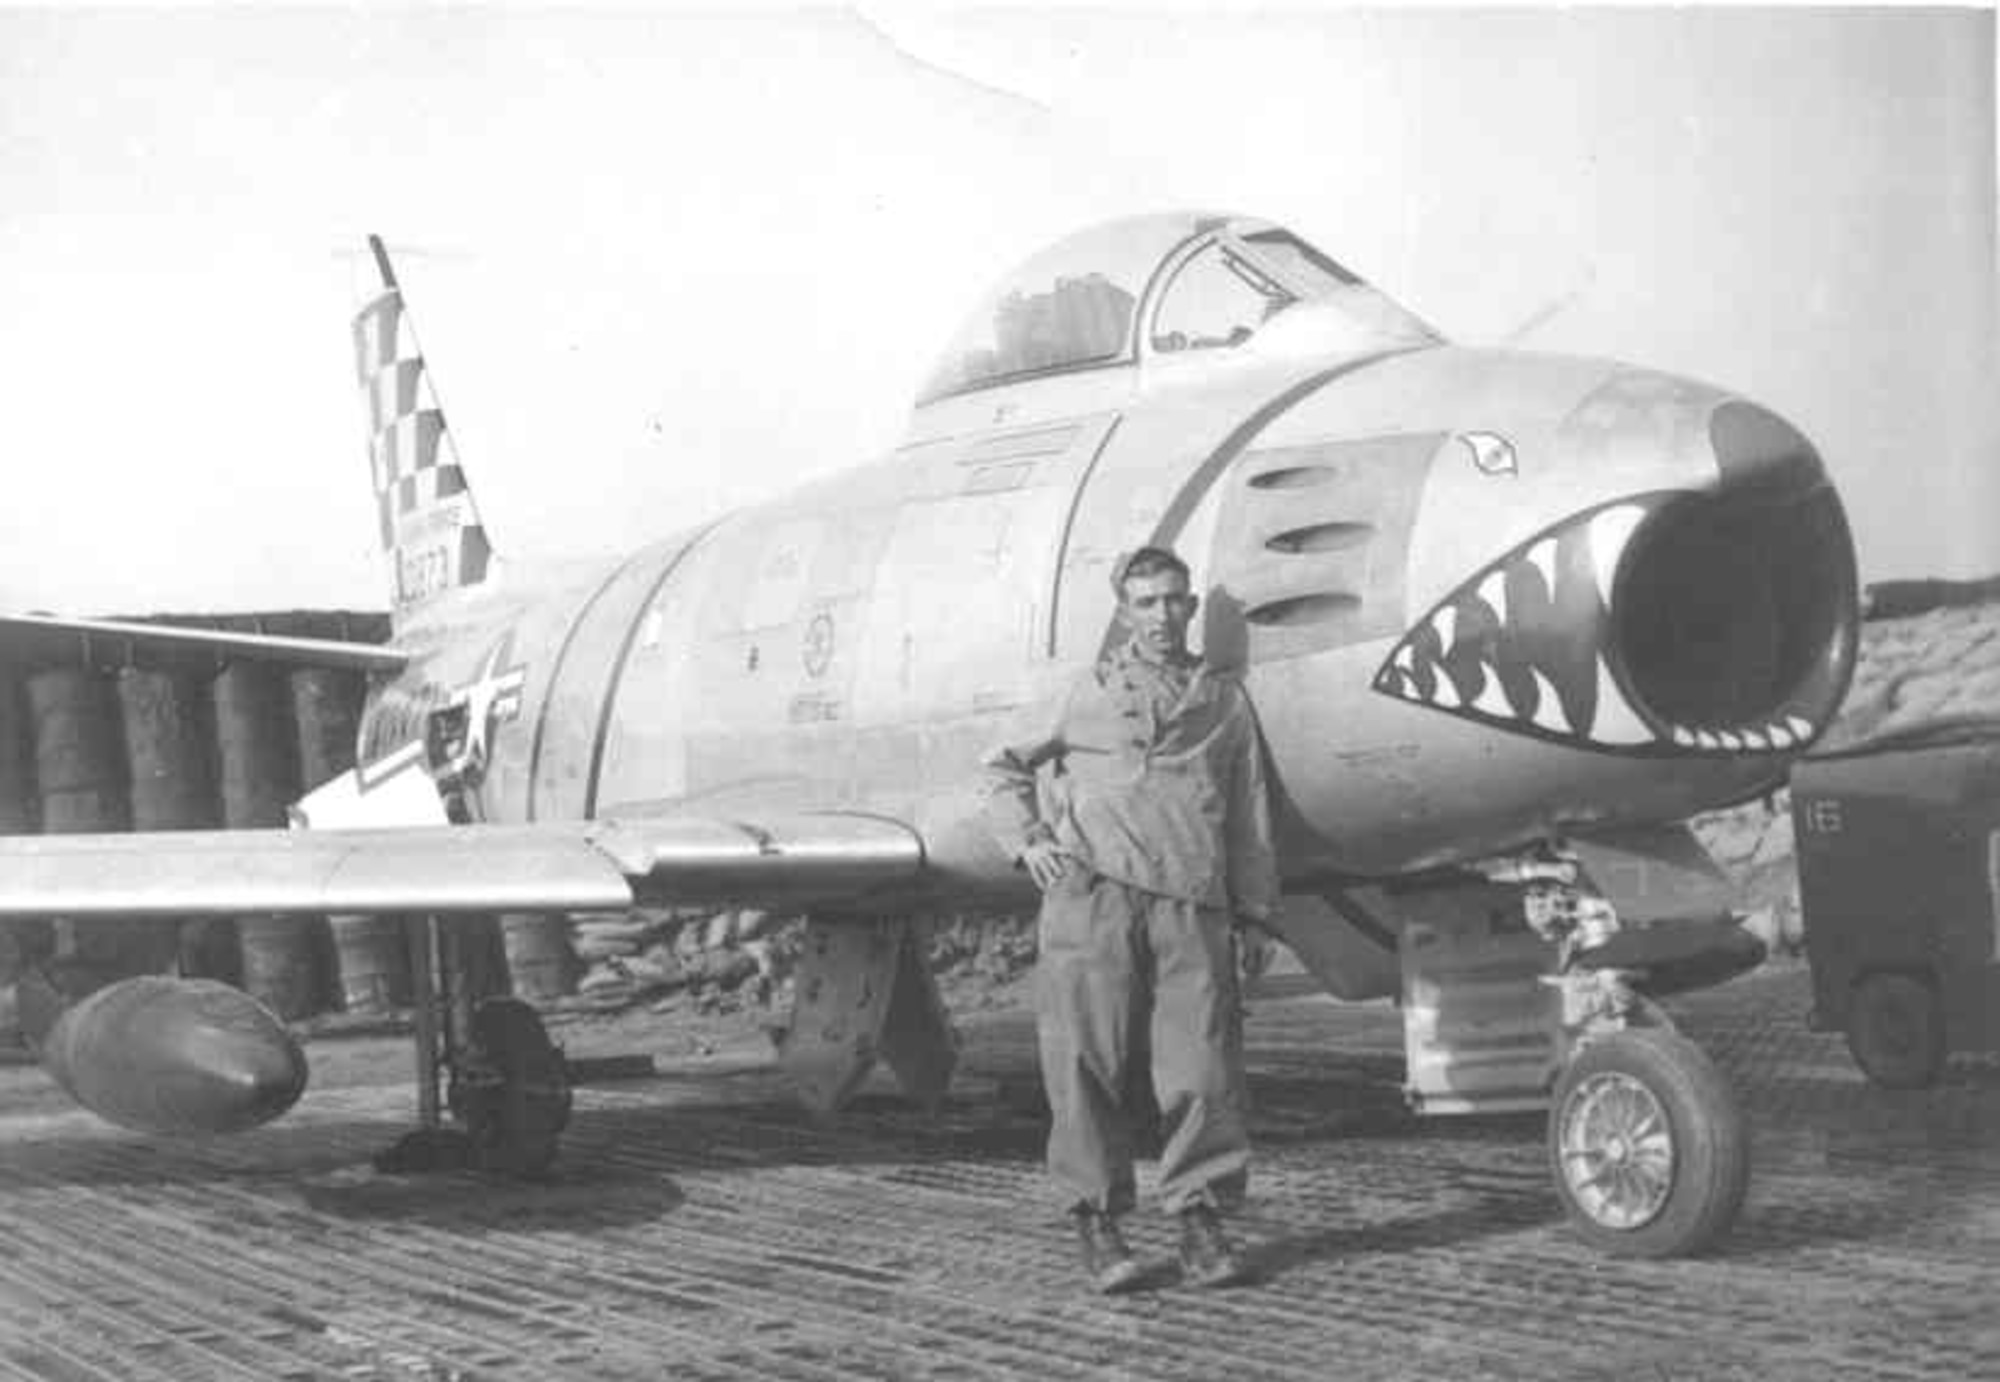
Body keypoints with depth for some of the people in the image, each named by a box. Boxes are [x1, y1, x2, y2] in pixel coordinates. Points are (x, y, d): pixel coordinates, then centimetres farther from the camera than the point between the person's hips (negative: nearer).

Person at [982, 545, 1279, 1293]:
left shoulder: (1225, 700, 20)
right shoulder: (1091, 692, 16)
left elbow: (1249, 817, 20)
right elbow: (1005, 764, 23)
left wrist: (1254, 912, 14)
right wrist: (1027, 839, 8)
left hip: (1191, 902, 1)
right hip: (1092, 891, -1)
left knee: (1203, 1066, -4)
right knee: (1088, 1064, -2)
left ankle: (1200, 1218, 7)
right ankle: (1096, 1219, 7)